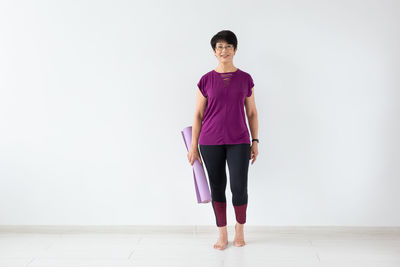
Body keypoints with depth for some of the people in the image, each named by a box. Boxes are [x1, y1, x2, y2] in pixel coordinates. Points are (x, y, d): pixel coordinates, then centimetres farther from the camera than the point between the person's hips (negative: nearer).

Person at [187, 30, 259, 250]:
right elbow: (198, 115, 4)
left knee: (239, 188, -5)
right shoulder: (206, 80, 2)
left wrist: (255, 141, 4)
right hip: (210, 142, 0)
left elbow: (252, 113, 9)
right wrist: (193, 146, 2)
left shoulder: (245, 79, 4)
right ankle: (222, 234, 21)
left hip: (238, 141, 0)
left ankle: (240, 228, 22)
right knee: (217, 188, 6)